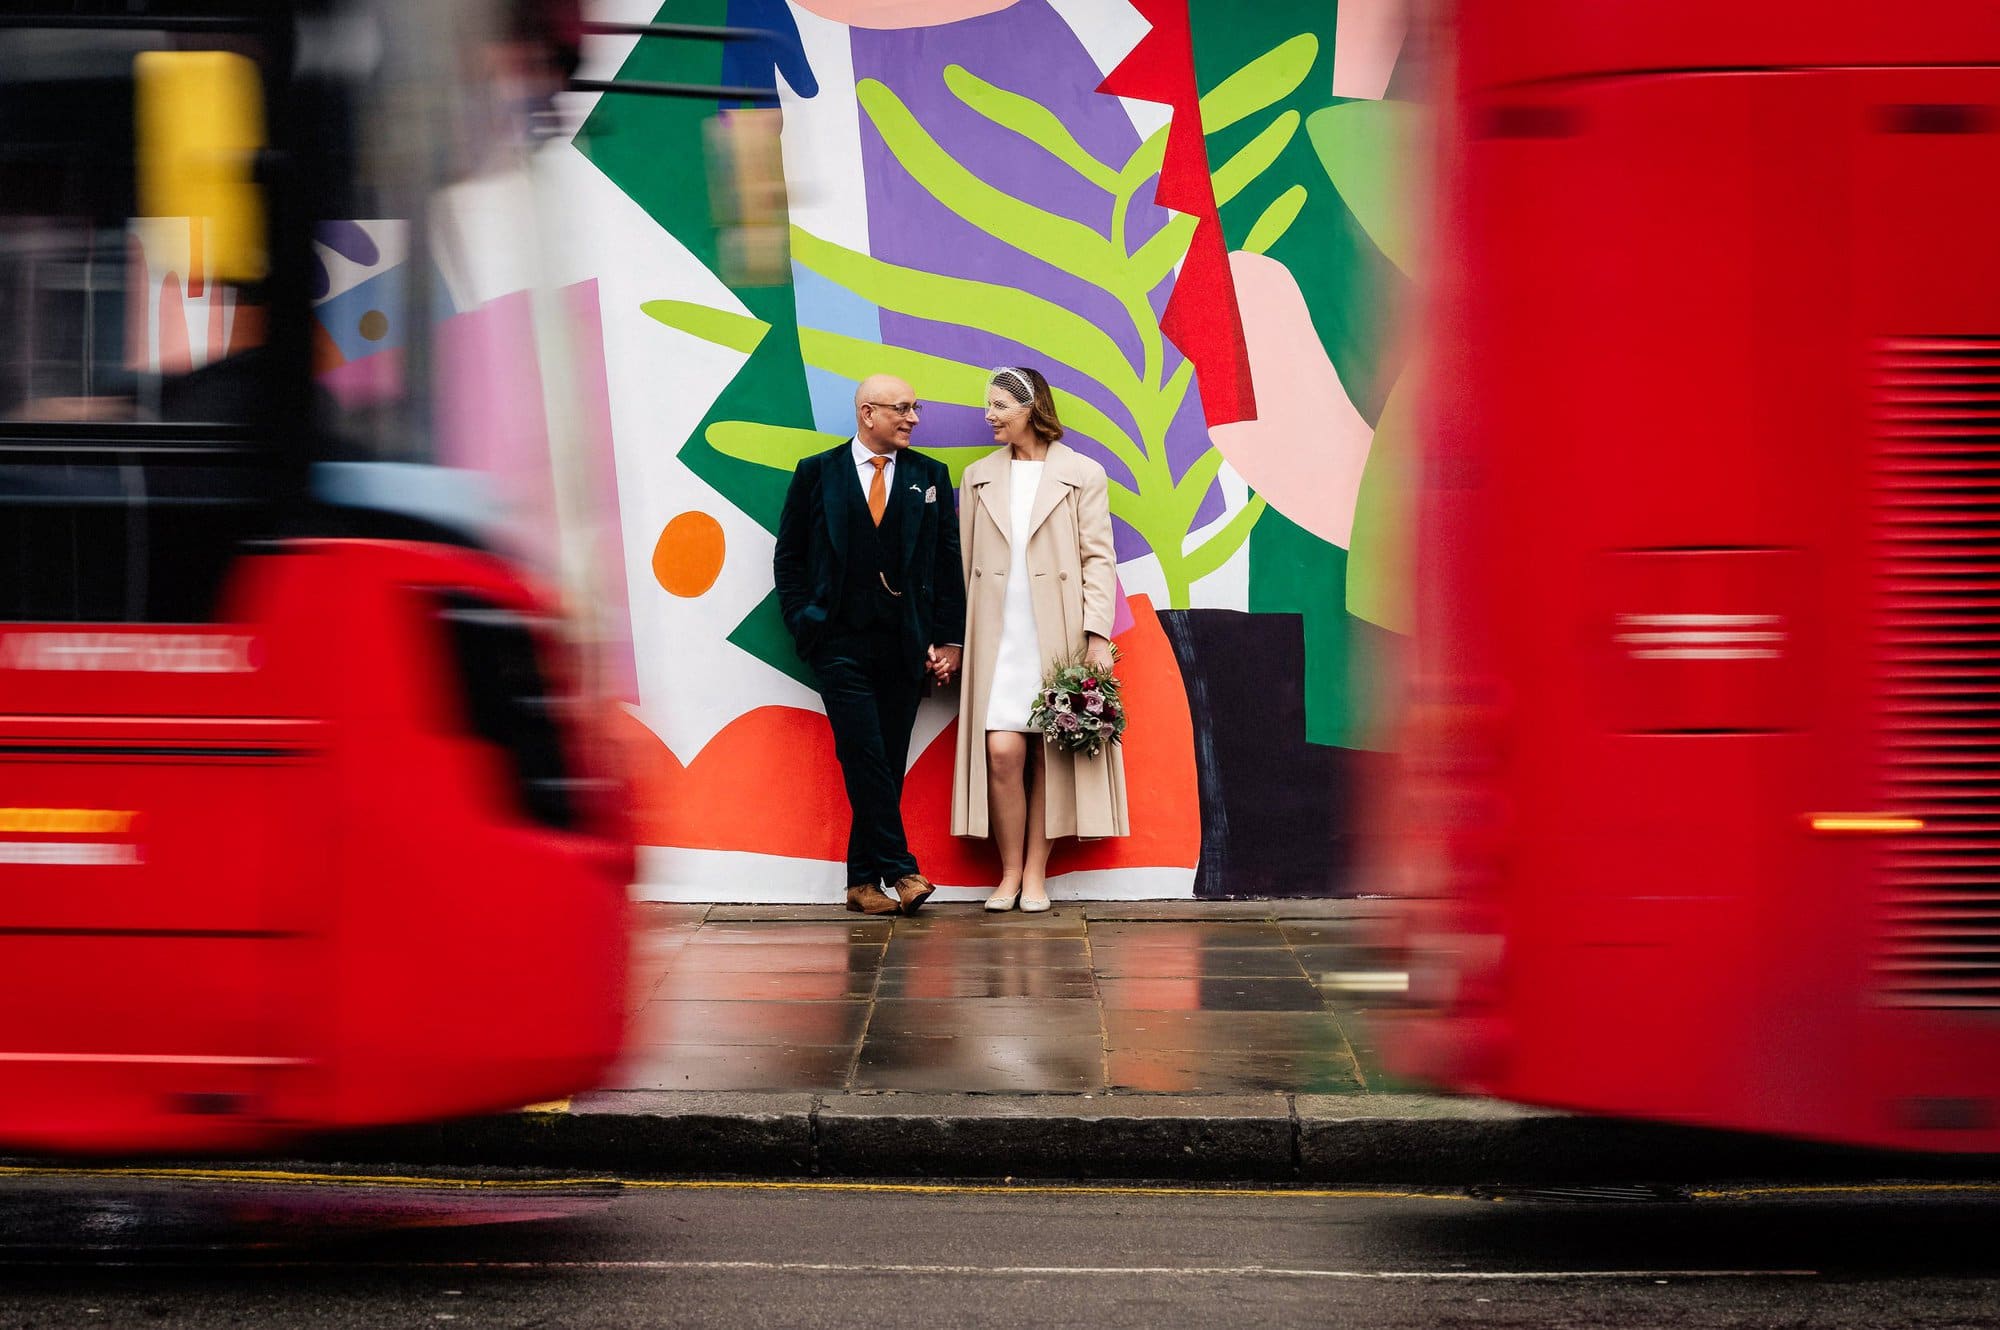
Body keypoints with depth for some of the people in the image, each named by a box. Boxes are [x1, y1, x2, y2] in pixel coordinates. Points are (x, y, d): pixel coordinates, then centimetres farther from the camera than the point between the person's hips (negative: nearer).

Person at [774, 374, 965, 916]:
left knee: (887, 765, 2)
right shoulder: (816, 473, 6)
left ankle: (863, 882, 8)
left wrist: (948, 639, 3)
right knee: (865, 757, -13)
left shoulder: (930, 476, 11)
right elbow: (789, 556, 9)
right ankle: (900, 872, -11)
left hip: (906, 645, 2)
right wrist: (805, 622, -1)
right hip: (842, 643, -2)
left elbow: (948, 562, 10)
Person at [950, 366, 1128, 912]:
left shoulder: (1082, 475, 2)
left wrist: (1098, 636, -10)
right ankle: (1010, 873, 1)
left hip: (1058, 636, -2)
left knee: (1049, 755, 1)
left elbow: (1099, 558, -2)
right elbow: (963, 561, 14)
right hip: (997, 636, 2)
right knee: (1002, 752, -8)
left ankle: (1036, 874, 7)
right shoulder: (980, 477, 12)